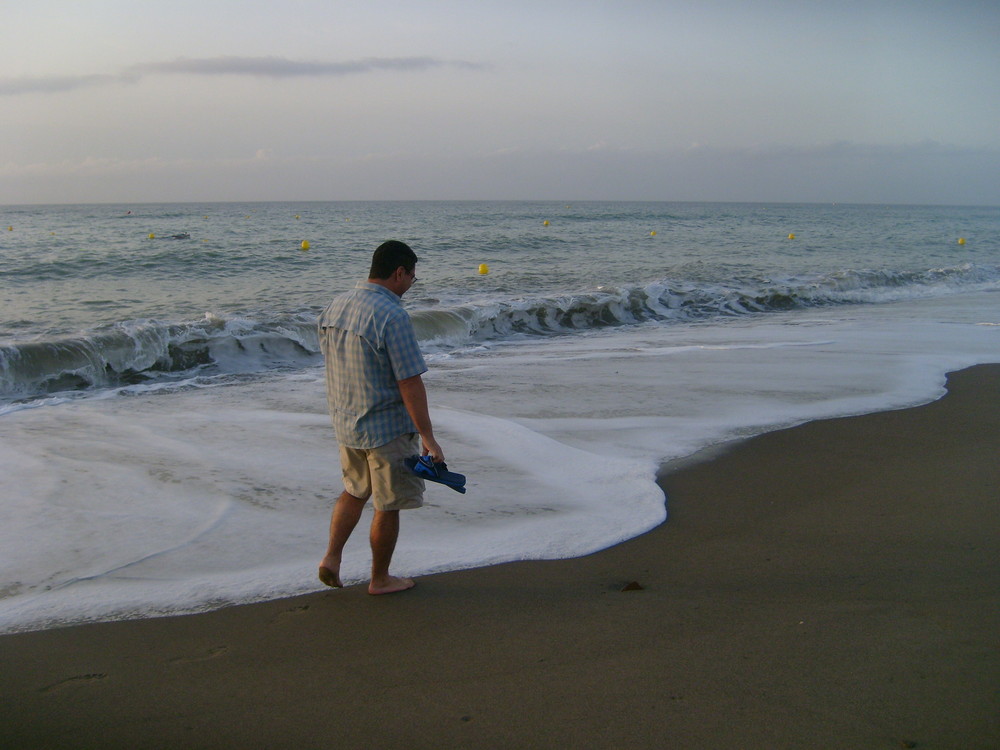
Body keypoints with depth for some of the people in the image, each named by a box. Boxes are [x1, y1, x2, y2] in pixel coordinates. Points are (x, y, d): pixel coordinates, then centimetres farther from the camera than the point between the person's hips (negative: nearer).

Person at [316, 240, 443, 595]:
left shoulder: (335, 307, 2)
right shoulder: (392, 316, -23)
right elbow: (410, 383, -23)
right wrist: (428, 438, -19)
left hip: (345, 424, 7)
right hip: (388, 428, -7)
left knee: (354, 491, 27)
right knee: (388, 505, 10)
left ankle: (332, 557, 19)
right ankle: (380, 579, 22)